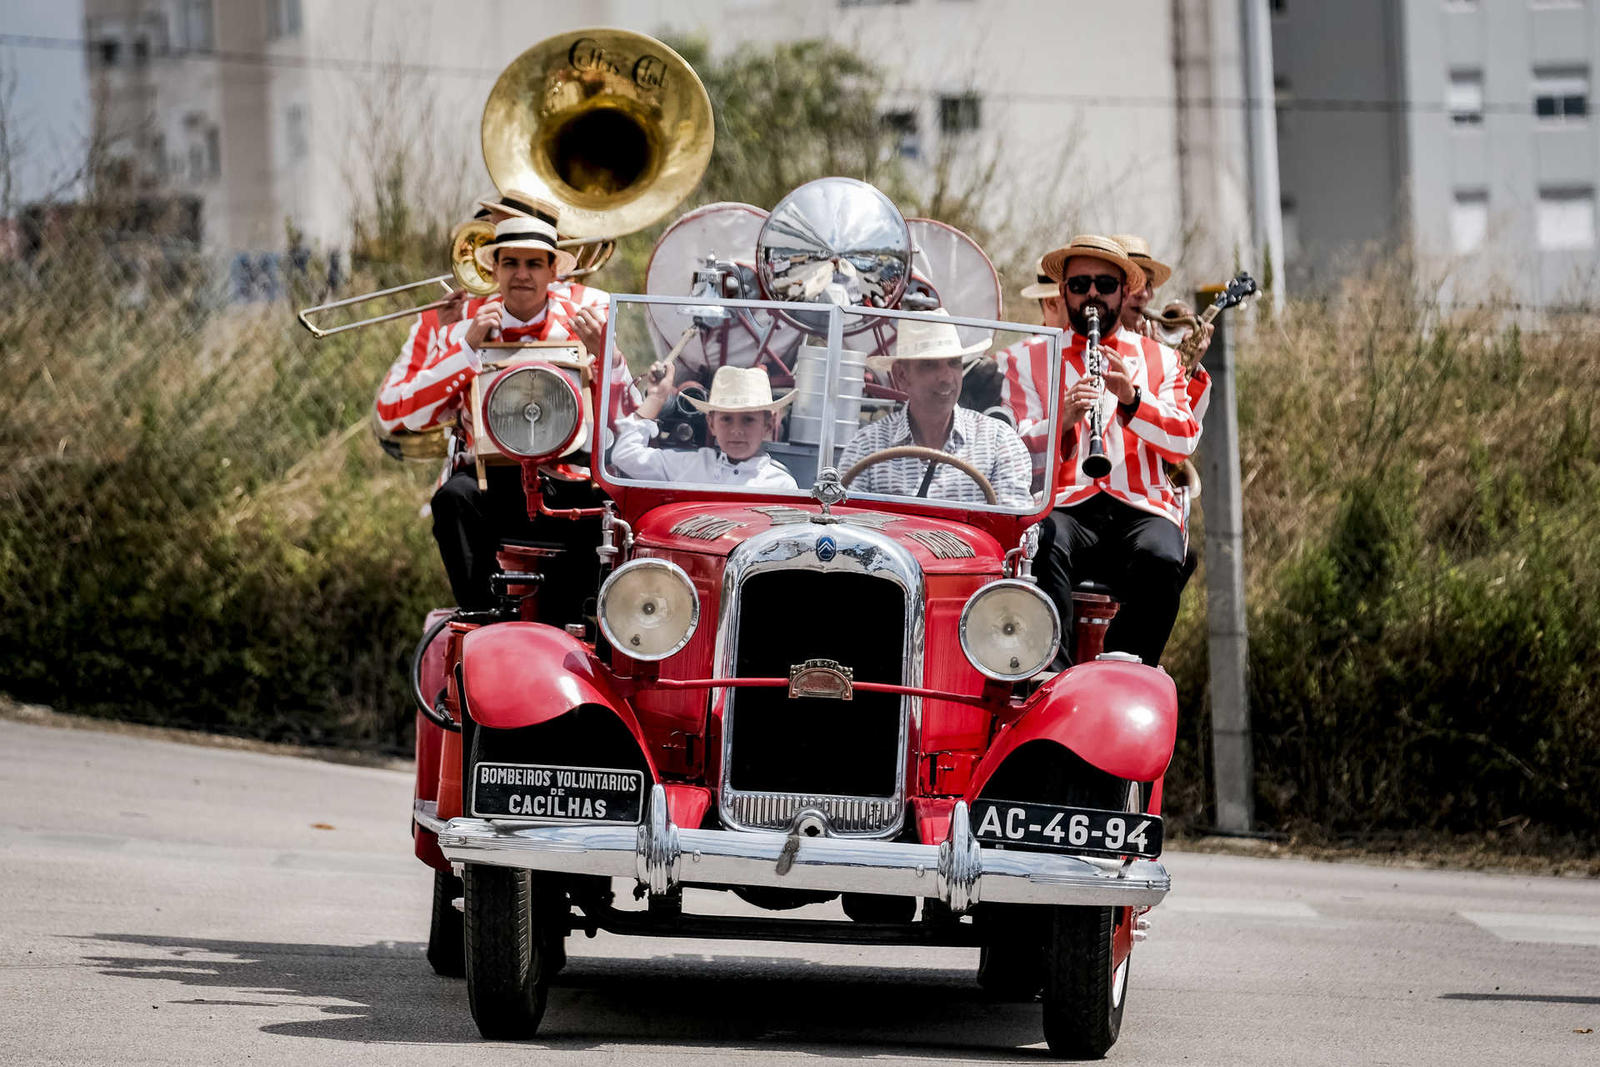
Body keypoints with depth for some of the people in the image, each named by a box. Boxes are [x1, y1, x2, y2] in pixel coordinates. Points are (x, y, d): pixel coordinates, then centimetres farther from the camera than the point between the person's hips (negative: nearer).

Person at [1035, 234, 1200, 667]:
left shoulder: (1159, 359, 21)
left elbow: (1184, 440, 4)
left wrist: (1132, 400, -13)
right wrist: (1062, 424, -17)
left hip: (1141, 509, 1)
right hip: (1066, 509, -1)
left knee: (1161, 560, -35)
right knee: (1047, 549, -38)